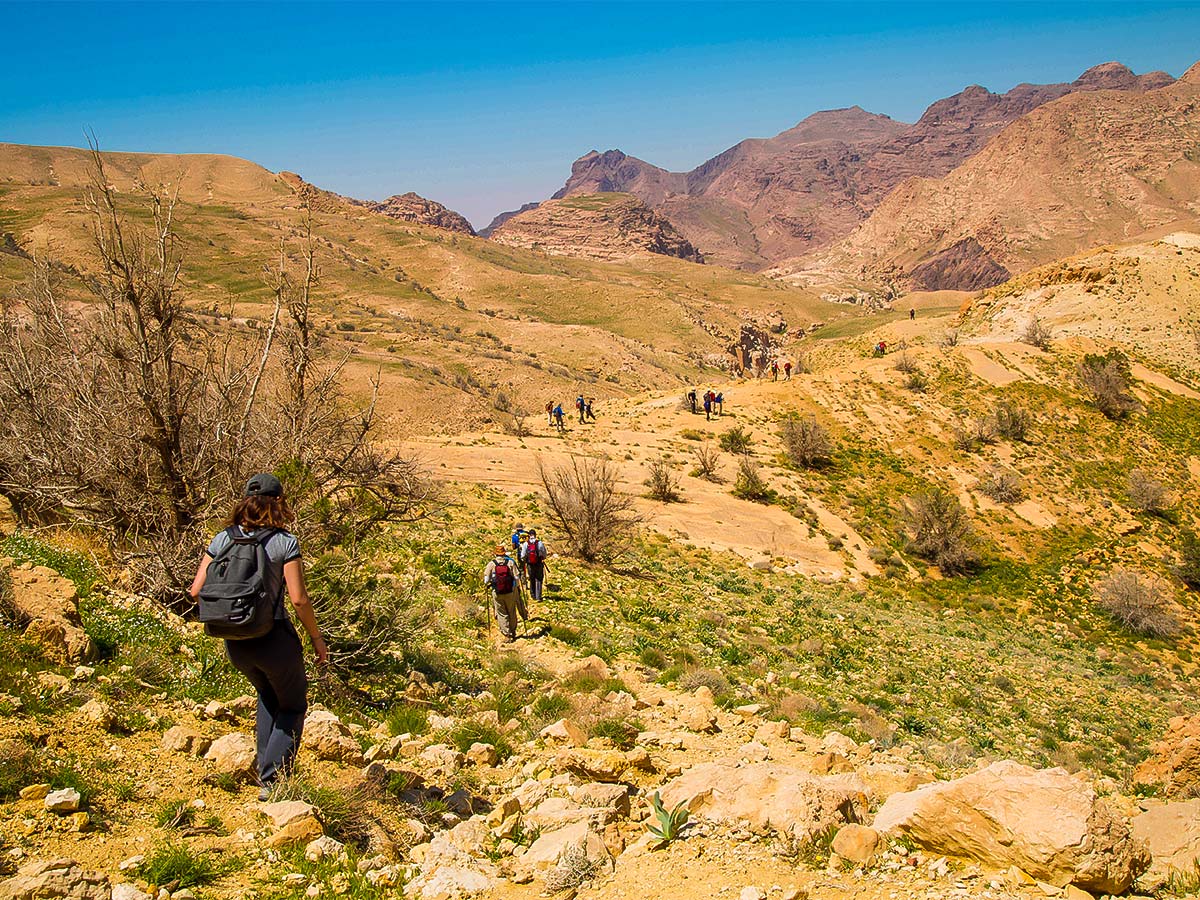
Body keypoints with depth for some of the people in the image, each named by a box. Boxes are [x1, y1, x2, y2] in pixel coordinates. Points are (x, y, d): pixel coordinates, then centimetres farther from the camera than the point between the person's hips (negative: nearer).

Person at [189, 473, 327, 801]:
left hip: (235, 643, 5)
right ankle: (272, 781, 8)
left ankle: (265, 770, 27)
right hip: (274, 638, -4)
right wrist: (316, 638, -2)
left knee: (267, 695, 31)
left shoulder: (223, 540, 1)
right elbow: (298, 598, -15)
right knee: (293, 706, 18)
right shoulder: (284, 542, -11)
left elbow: (196, 590, -2)